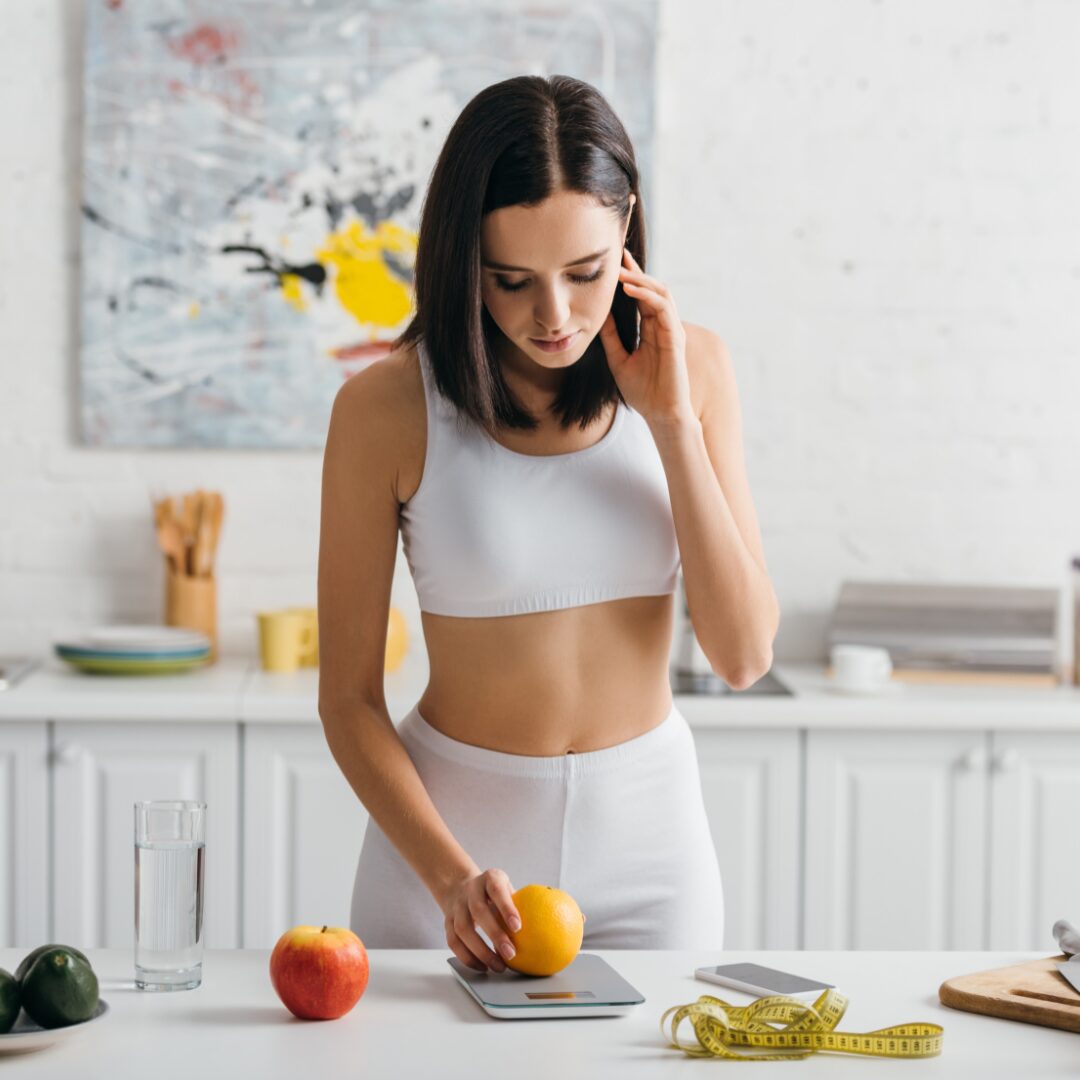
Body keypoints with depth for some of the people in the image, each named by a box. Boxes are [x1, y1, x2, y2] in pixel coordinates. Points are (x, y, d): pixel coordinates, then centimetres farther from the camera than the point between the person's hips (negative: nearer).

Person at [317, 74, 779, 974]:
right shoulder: (387, 407, -13)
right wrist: (449, 874, -23)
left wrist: (671, 423, -15)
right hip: (448, 824, -2)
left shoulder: (689, 368, -5)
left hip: (648, 831, 2)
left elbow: (744, 655, -9)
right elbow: (348, 698, -9)